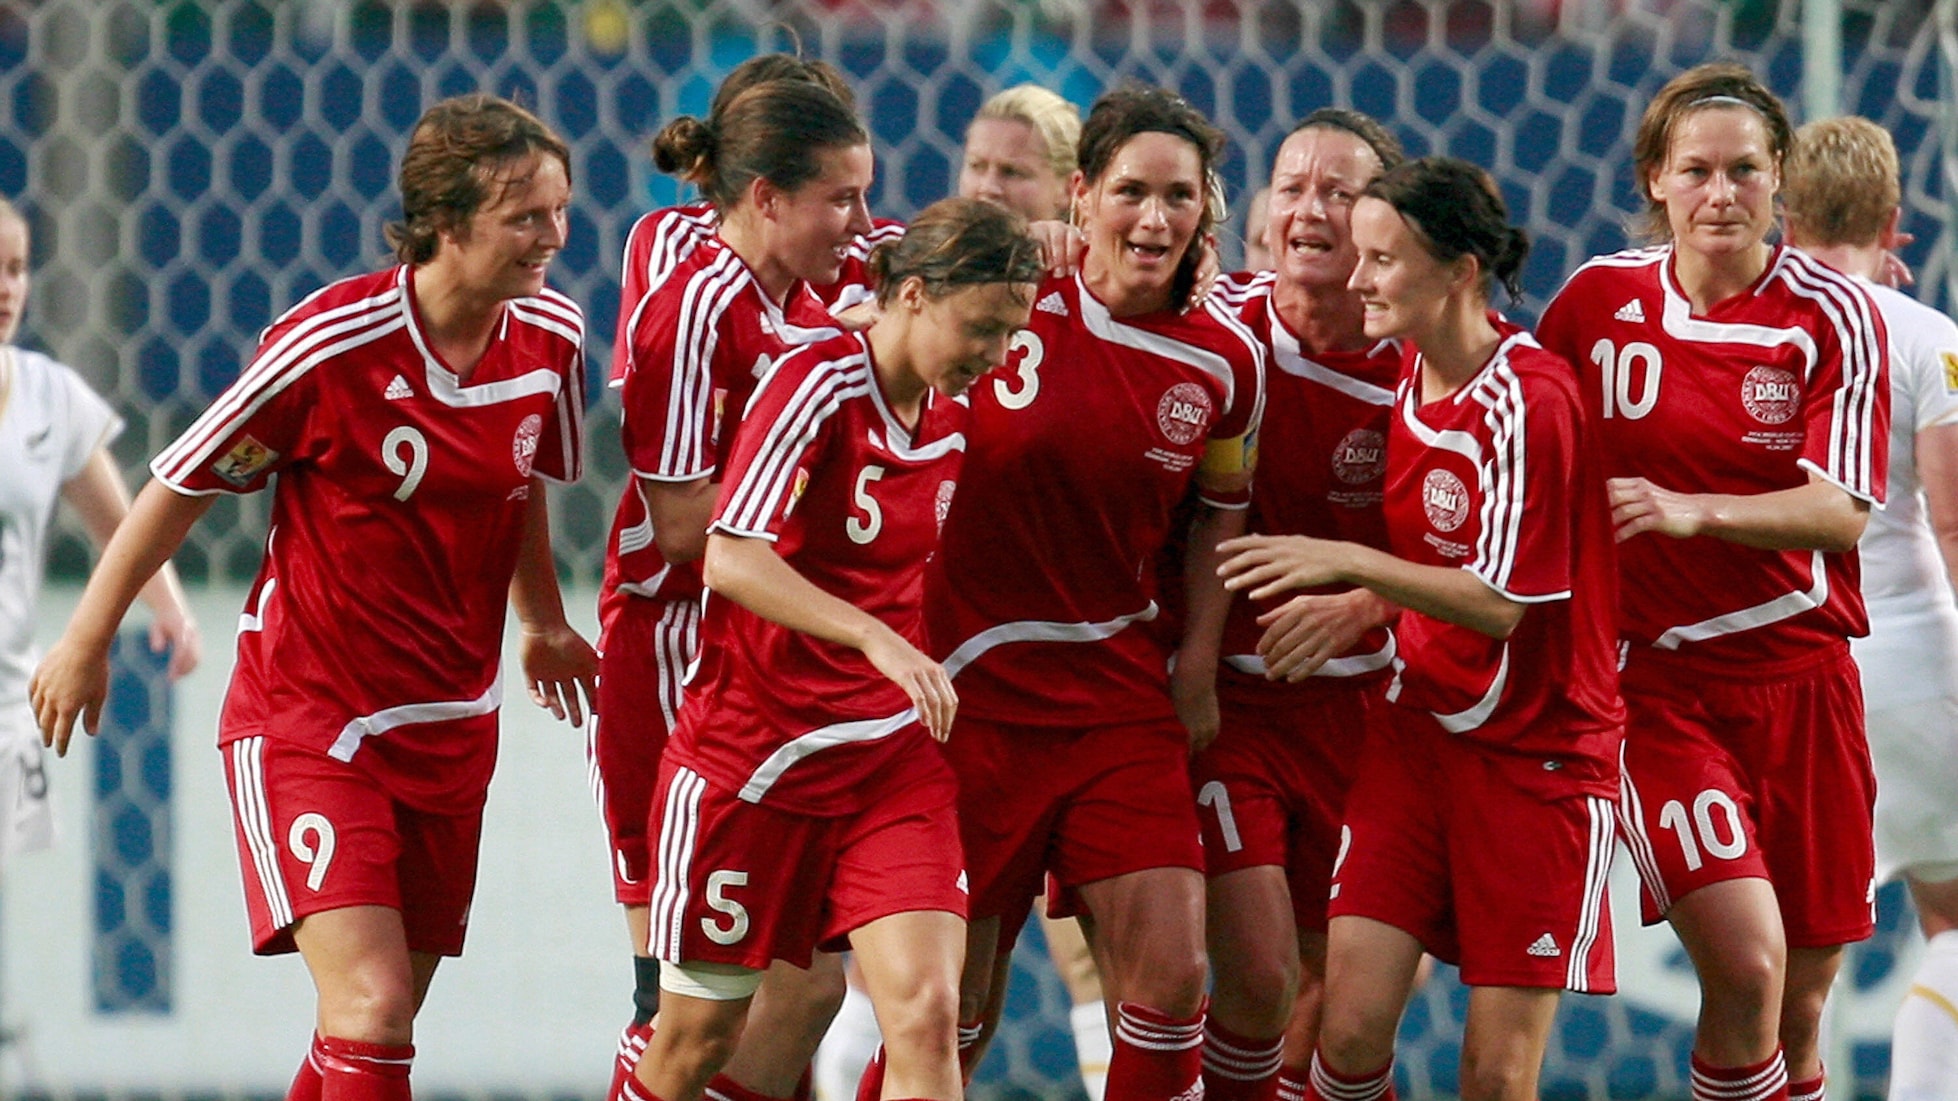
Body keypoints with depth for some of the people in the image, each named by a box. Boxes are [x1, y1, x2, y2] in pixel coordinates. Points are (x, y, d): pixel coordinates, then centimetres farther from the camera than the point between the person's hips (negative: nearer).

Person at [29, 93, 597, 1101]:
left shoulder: (552, 338, -4)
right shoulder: (330, 345, -20)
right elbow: (183, 483, -7)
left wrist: (541, 620, 30)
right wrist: (86, 640, 2)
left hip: (451, 726, 6)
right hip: (305, 713, -6)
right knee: (369, 1009, -21)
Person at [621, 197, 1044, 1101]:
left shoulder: (955, 416, 4)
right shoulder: (816, 384, -16)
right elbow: (731, 557, -27)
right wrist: (875, 639, -36)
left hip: (891, 756, 5)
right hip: (751, 752, -5)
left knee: (927, 1013, -13)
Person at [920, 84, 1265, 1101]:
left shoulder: (1224, 360, -1)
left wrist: (1198, 655, 7)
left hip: (1120, 696, 2)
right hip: (977, 685, -2)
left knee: (1171, 975, -7)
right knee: (953, 997, 2)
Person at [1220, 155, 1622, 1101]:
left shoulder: (1529, 401, -18)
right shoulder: (1400, 373, 3)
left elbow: (1501, 604, -21)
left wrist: (1353, 565, -26)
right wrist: (1342, 598, 6)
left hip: (1534, 754, -6)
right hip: (1418, 730, 6)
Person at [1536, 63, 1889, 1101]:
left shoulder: (1832, 314, -3)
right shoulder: (1600, 298, 1)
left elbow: (1841, 512, -12)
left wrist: (1692, 511, -26)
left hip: (1800, 674, 1)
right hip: (1652, 674, -1)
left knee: (1802, 994, 6)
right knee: (1743, 959, -19)